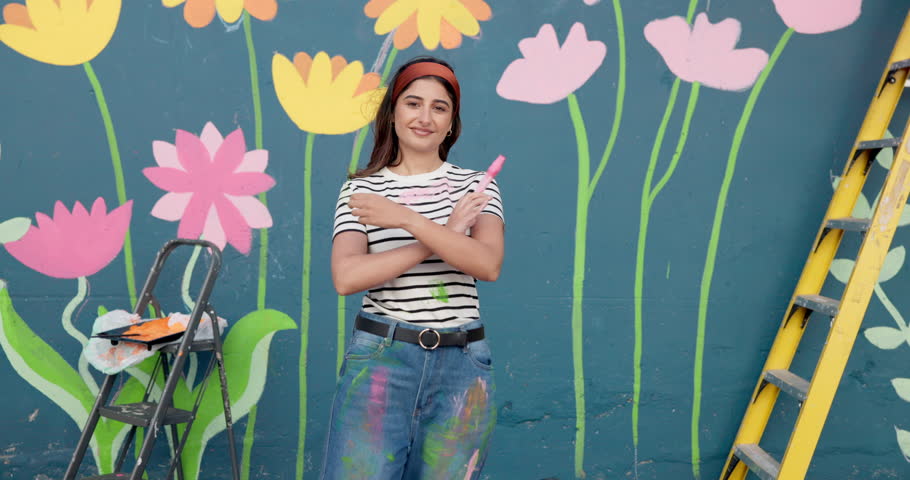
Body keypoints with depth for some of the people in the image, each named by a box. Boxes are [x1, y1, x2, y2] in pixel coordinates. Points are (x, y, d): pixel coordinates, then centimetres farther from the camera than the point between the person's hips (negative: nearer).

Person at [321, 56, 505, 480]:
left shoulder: (475, 186, 6)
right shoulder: (360, 189, 3)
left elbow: (488, 265, -11)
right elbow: (346, 278, -12)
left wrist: (407, 219, -19)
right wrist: (443, 236, -13)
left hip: (461, 365, 2)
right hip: (379, 357, -1)